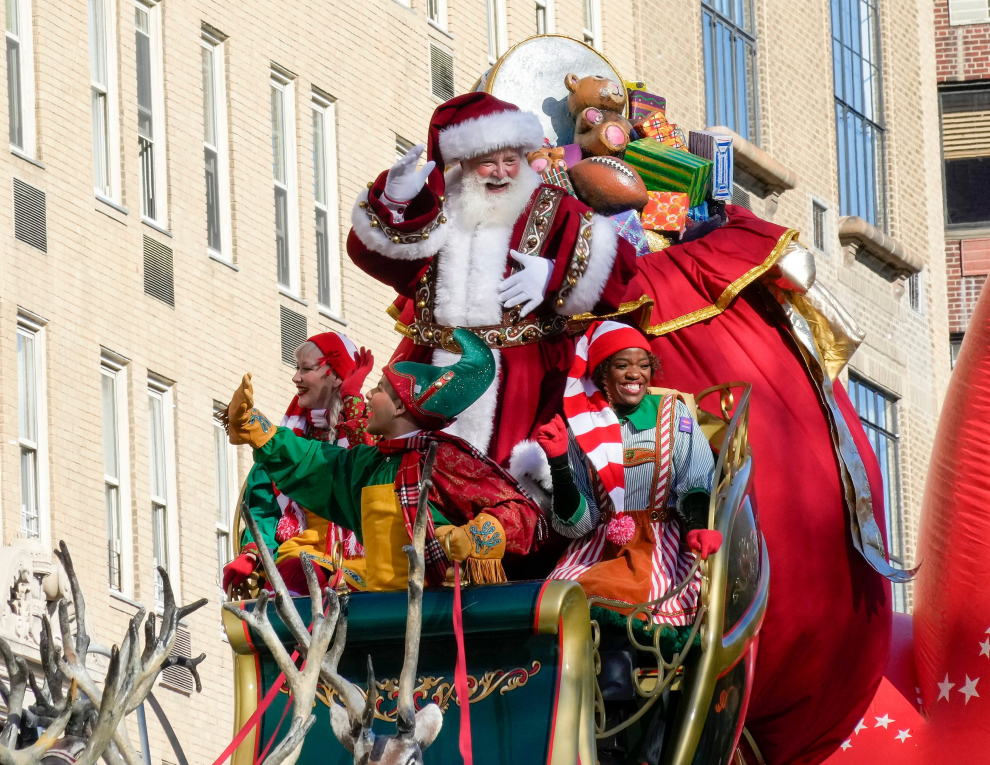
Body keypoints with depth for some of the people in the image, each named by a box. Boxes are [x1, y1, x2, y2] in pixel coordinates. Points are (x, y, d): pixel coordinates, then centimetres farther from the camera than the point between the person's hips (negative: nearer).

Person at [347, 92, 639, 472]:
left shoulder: (552, 210, 8)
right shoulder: (439, 209, 14)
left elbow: (621, 266, -2)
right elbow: (369, 251, 4)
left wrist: (552, 277, -14)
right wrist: (393, 203, -14)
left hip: (521, 378, -3)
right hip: (435, 368, 3)